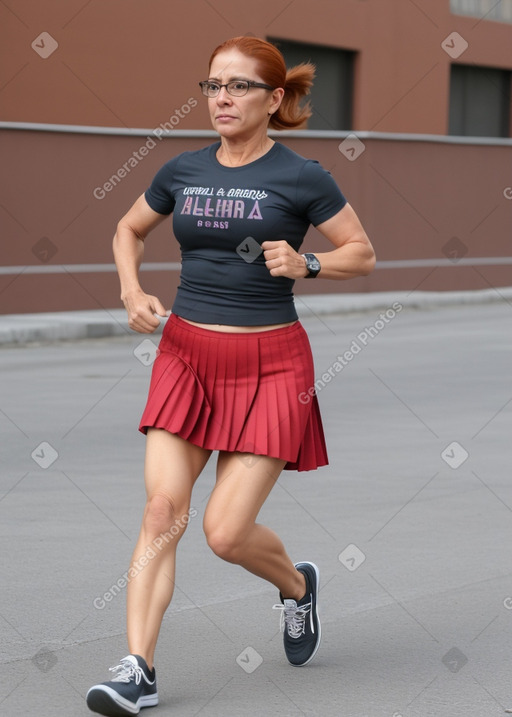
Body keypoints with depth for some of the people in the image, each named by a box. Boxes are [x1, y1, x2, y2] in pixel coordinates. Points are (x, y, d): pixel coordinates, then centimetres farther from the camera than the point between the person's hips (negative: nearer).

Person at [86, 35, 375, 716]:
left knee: (226, 531, -6)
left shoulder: (300, 177, -5)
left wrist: (305, 264, -15)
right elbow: (129, 230, 22)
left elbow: (363, 253, 3)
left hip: (269, 361, -4)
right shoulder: (182, 172, 6)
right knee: (163, 508, -9)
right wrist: (133, 291, 4)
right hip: (186, 353, 4)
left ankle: (296, 584, 28)